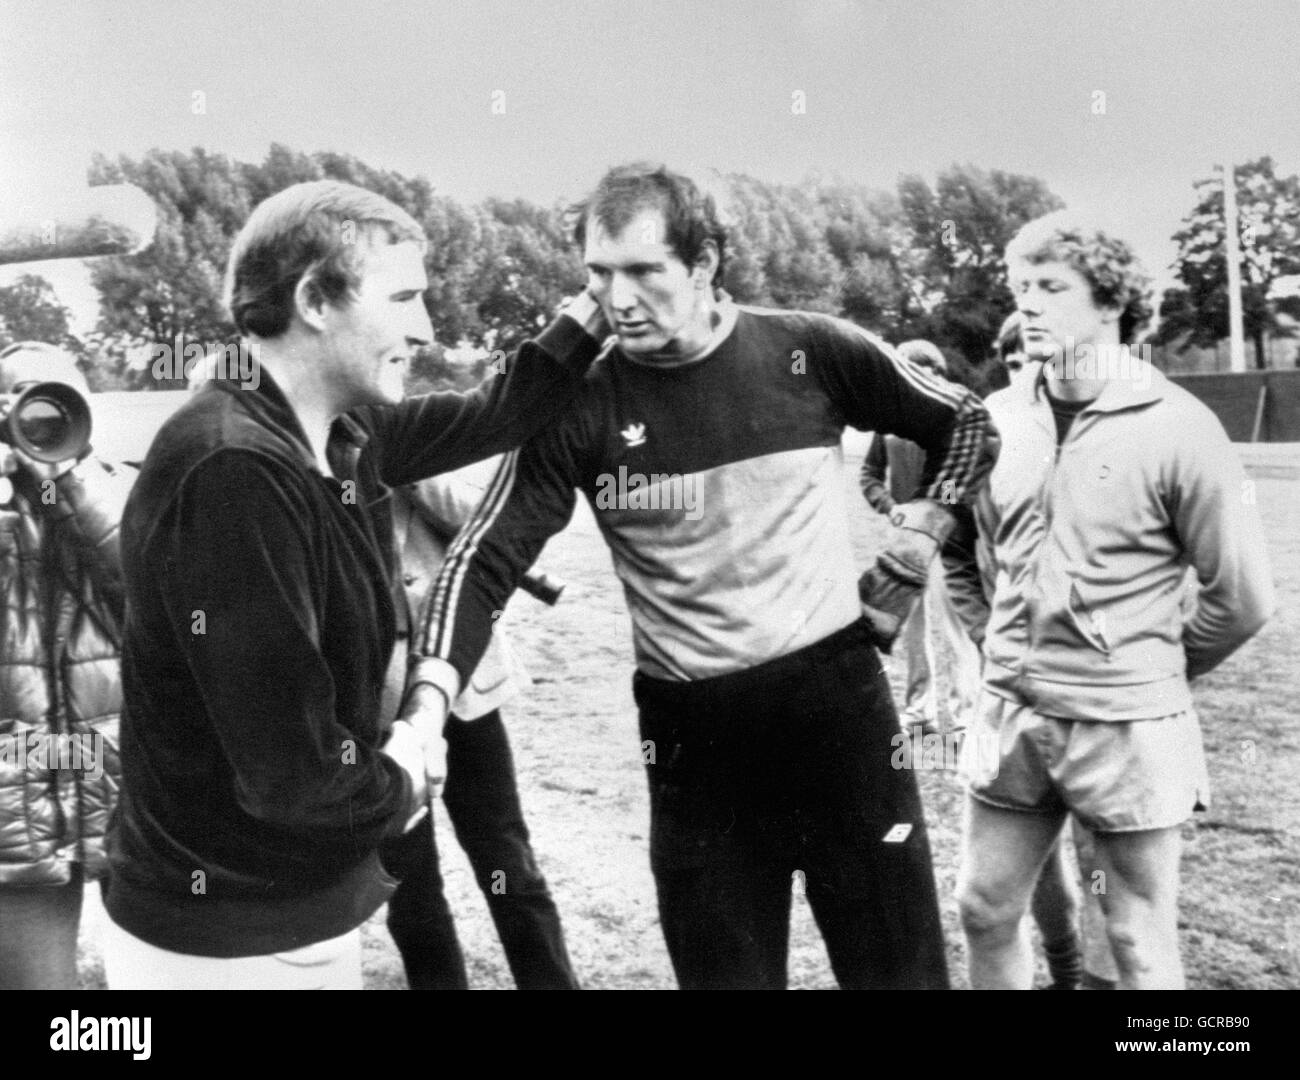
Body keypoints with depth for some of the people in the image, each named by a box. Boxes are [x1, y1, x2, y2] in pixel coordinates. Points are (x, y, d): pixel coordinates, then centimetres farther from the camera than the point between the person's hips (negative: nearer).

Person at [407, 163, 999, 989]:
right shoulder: (582, 406, -6)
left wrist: (910, 550, 1)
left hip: (837, 698, 0)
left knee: (901, 967, 11)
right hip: (691, 732, 1)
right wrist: (431, 699, -25)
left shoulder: (811, 353, -6)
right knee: (723, 971, 14)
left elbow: (967, 426, 9)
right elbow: (484, 561, -10)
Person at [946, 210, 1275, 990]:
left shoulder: (1175, 426, -13)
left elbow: (1242, 595, -8)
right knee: (986, 910, 16)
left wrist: (1156, 671, 2)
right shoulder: (999, 417, 1)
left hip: (1128, 727, -4)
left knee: (1142, 946, 12)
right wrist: (995, 639, 11)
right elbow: (955, 544, 17)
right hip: (1012, 715, 5)